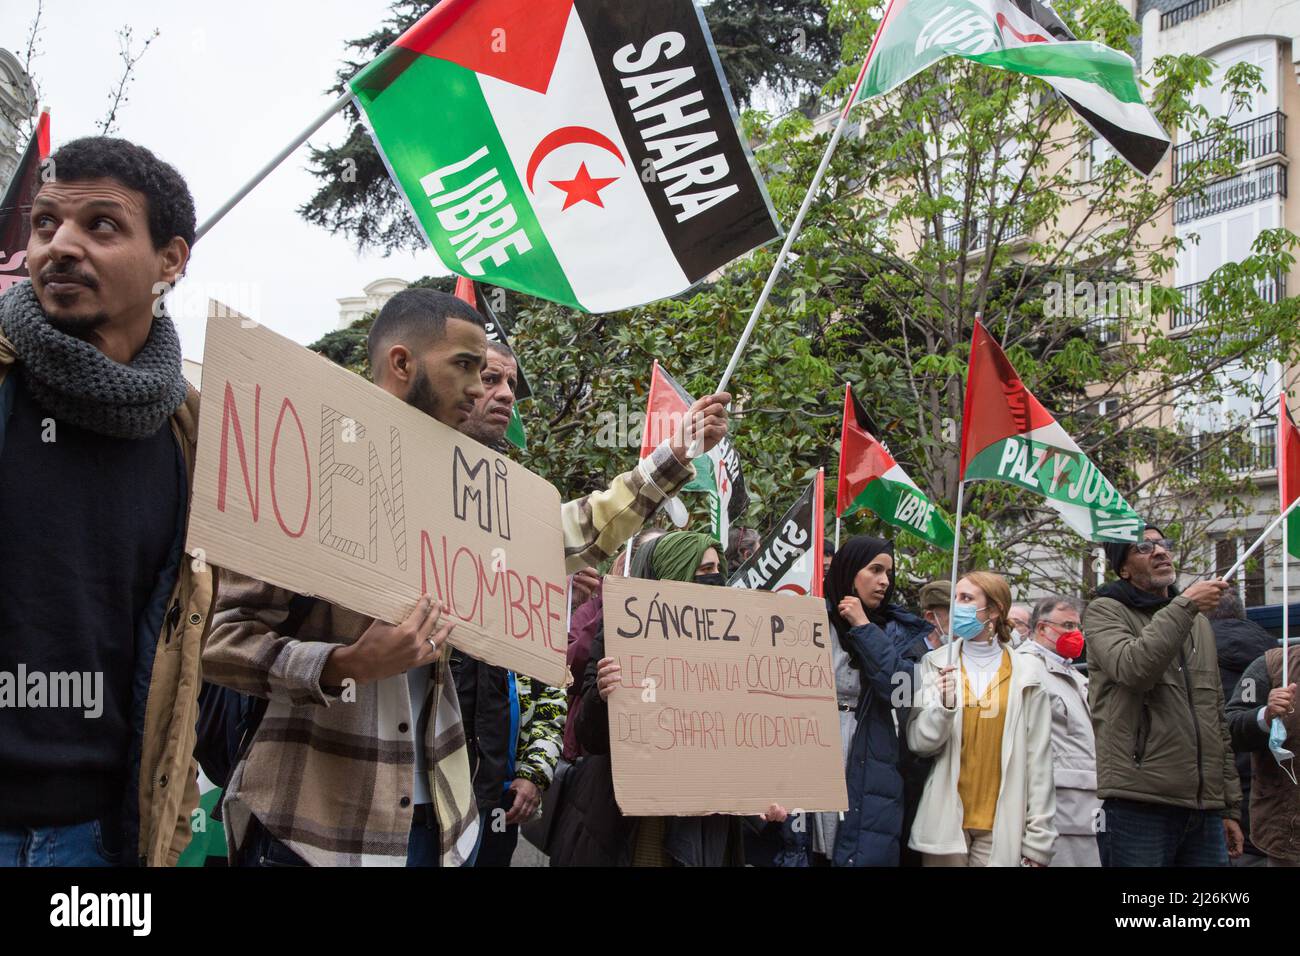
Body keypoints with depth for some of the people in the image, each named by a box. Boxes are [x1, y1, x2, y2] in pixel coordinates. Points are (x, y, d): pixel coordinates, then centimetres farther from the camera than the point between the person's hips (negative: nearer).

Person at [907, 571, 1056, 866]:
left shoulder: (1027, 671, 1)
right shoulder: (935, 665, 4)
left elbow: (1038, 759, -1)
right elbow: (918, 743, -1)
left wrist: (1038, 841, -4)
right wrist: (943, 706, -20)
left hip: (1001, 828, -1)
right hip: (946, 822, 1)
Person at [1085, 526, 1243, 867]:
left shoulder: (1199, 623, 22)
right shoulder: (1105, 611, 2)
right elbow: (1133, 667, -20)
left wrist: (1230, 806, 18)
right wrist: (1185, 605, -15)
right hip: (1138, 804, -6)